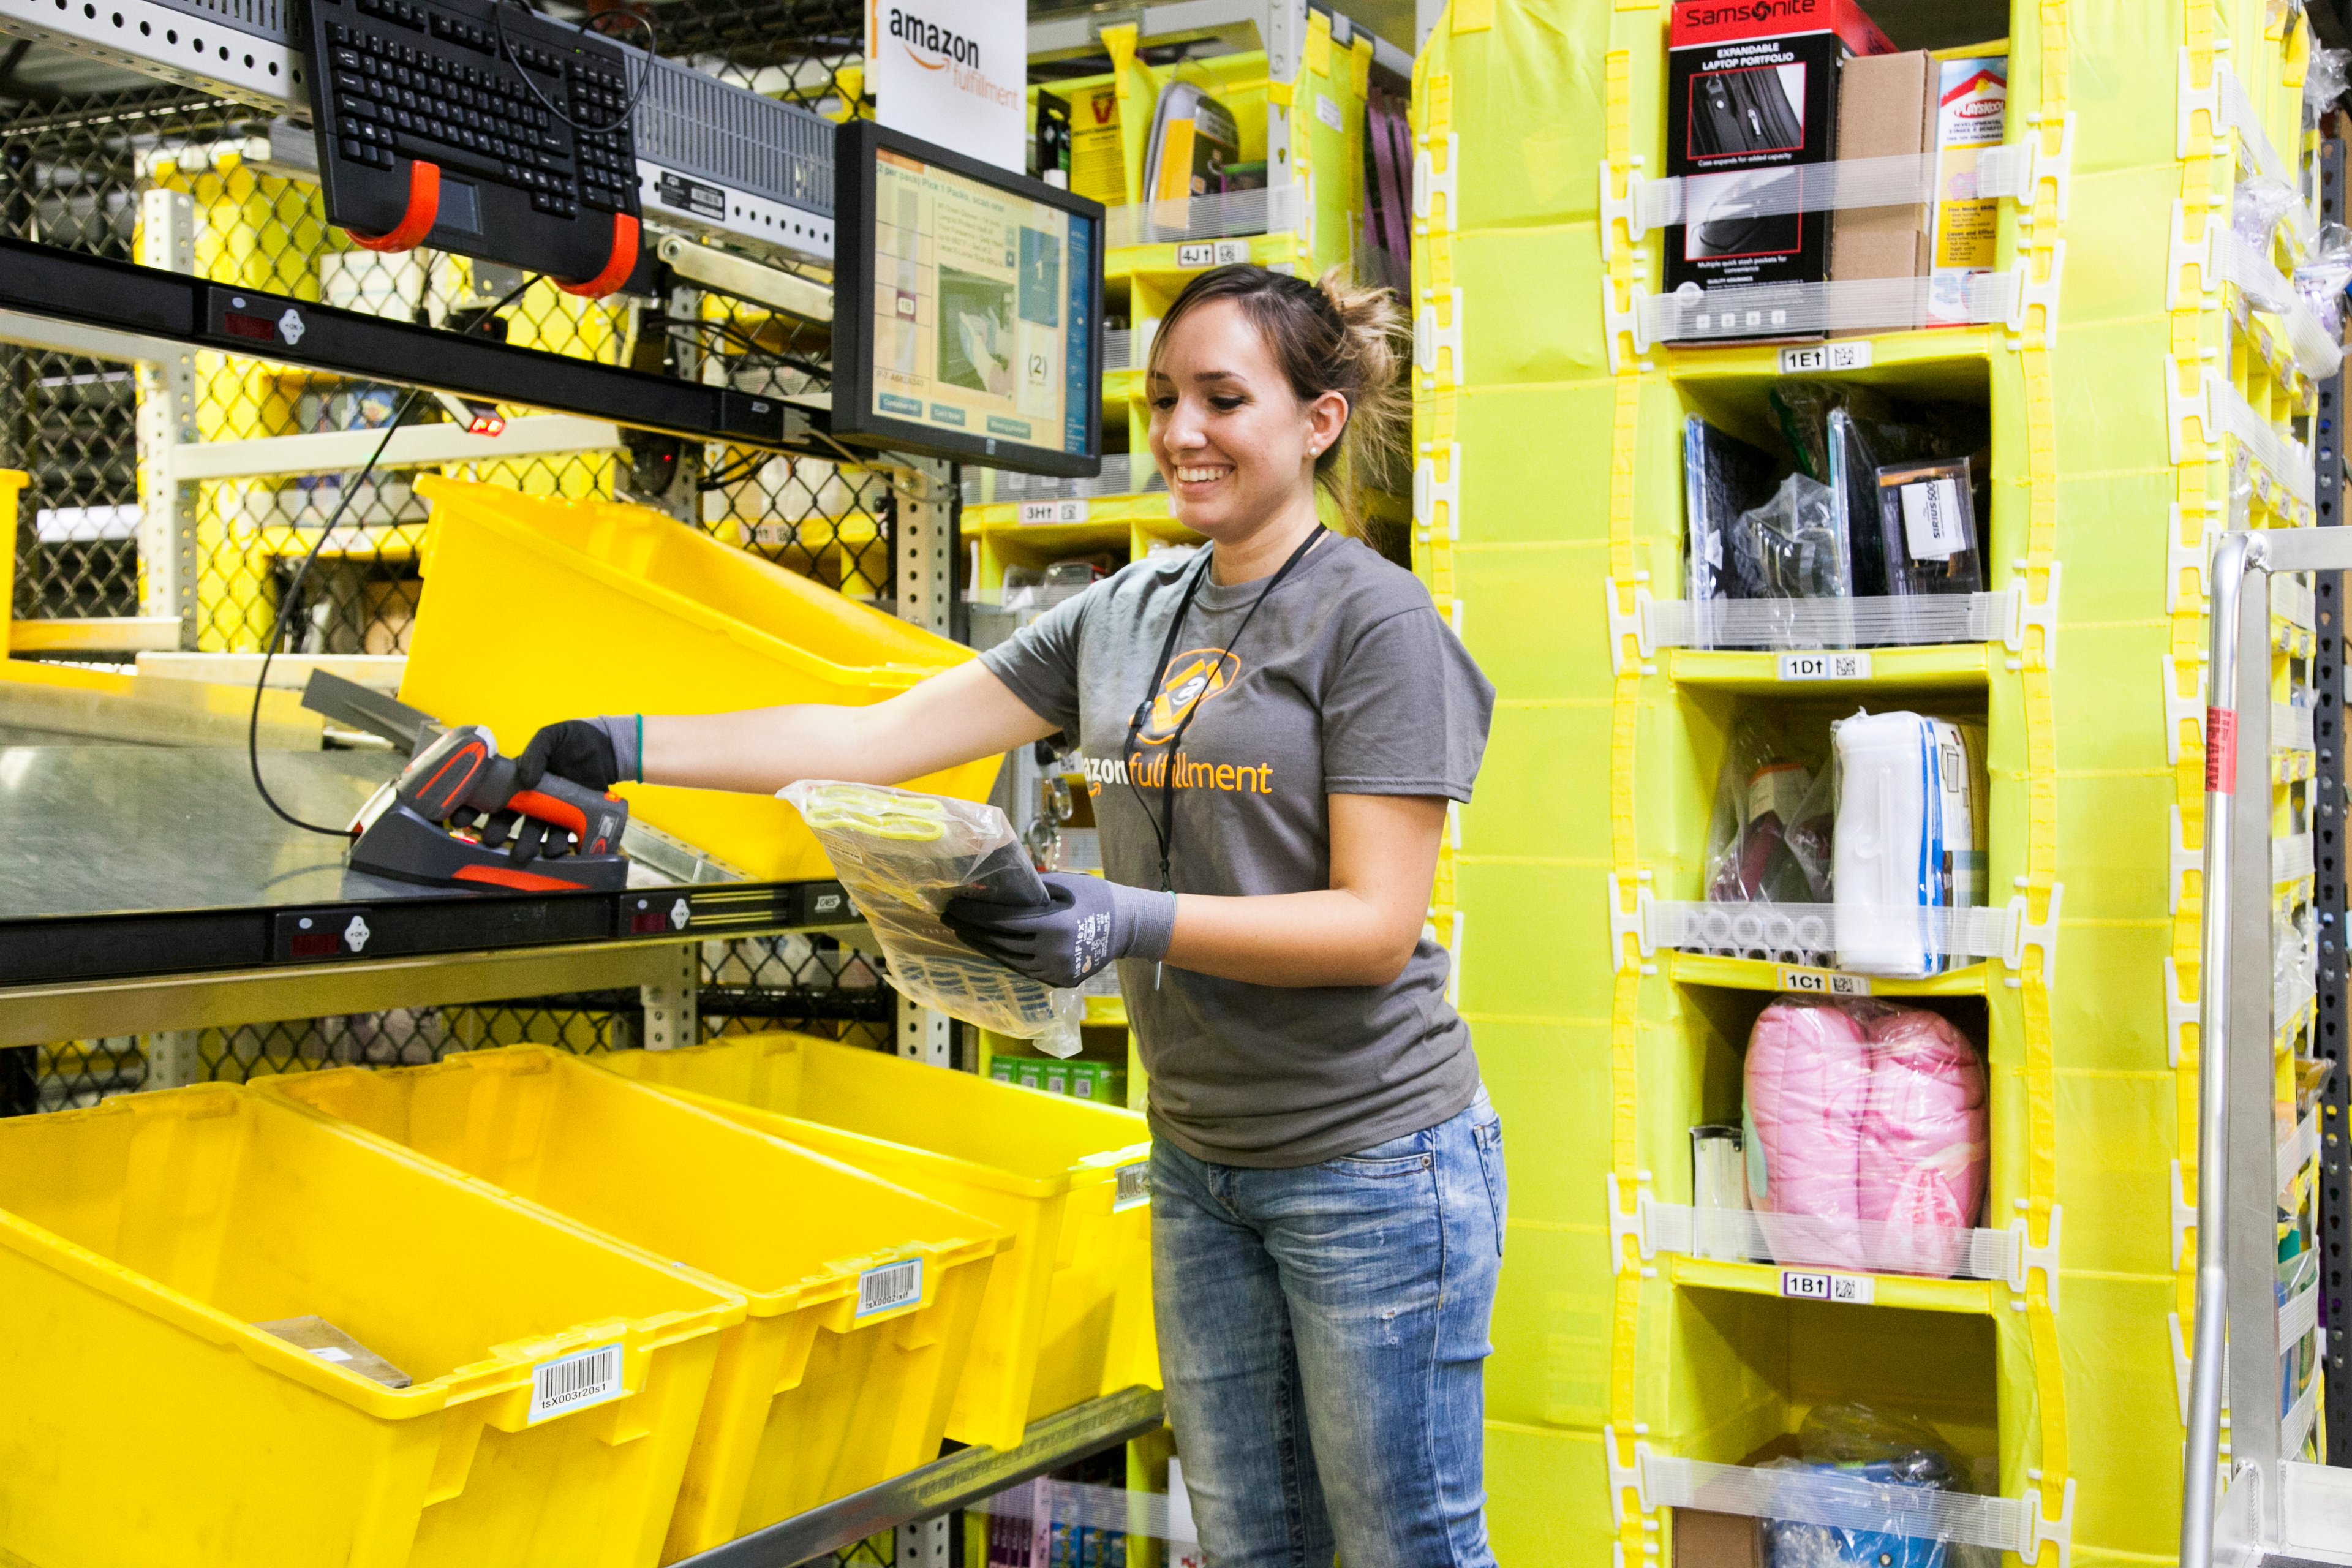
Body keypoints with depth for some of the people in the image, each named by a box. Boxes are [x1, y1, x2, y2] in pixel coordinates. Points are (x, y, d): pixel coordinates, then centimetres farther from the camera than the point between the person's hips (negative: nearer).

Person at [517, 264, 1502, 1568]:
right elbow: (882, 736, 6)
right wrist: (627, 749, -1)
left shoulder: (1375, 618, -11)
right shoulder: (1123, 615, 8)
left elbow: (1376, 925, -16)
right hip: (1200, 1161, 6)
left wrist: (1129, 923, -29)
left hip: (1371, 1162, -6)